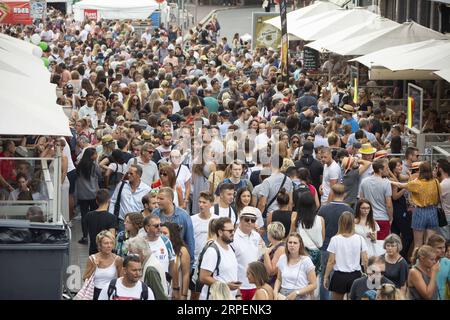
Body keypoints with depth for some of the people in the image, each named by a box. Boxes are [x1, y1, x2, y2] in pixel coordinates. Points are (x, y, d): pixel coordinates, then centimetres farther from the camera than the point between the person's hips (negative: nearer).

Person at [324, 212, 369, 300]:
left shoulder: (335, 239, -8)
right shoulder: (359, 239, -3)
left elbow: (331, 261, -6)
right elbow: (365, 260, -3)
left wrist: (326, 277, 3)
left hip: (339, 276, -1)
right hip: (355, 275, 1)